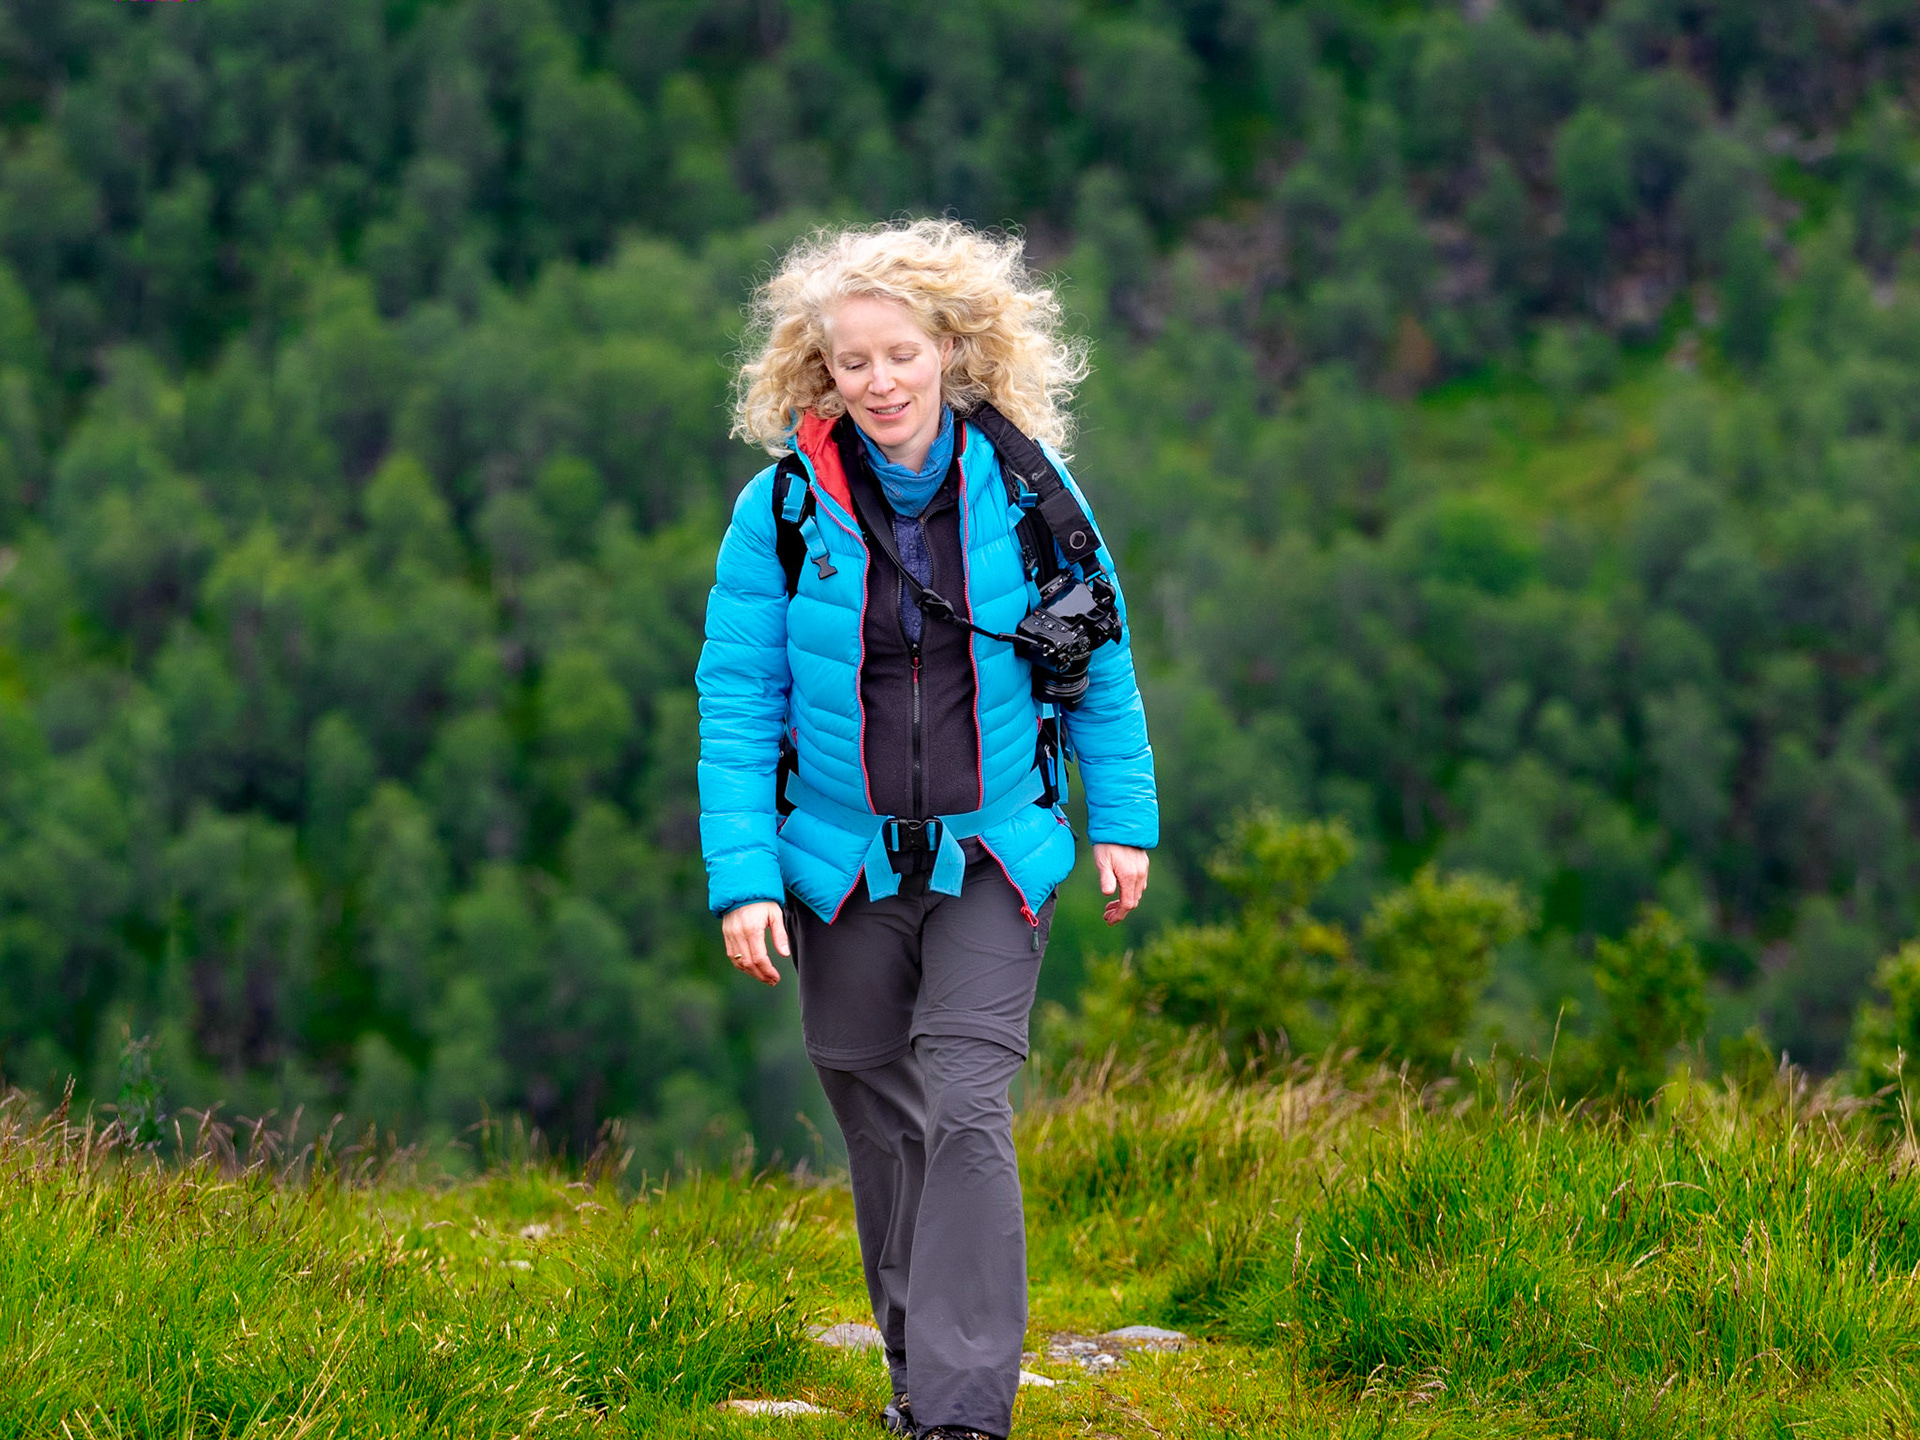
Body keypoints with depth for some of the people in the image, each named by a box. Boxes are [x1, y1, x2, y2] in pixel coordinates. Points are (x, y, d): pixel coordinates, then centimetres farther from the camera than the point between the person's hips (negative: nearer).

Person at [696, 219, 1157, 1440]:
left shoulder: (1024, 487, -5)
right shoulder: (783, 509, -6)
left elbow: (1101, 660, 7)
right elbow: (737, 700, -4)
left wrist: (1123, 816, 8)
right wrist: (741, 877, -9)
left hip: (992, 857, -1)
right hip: (842, 866, 1)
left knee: (965, 1112, -13)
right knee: (882, 1123, 11)